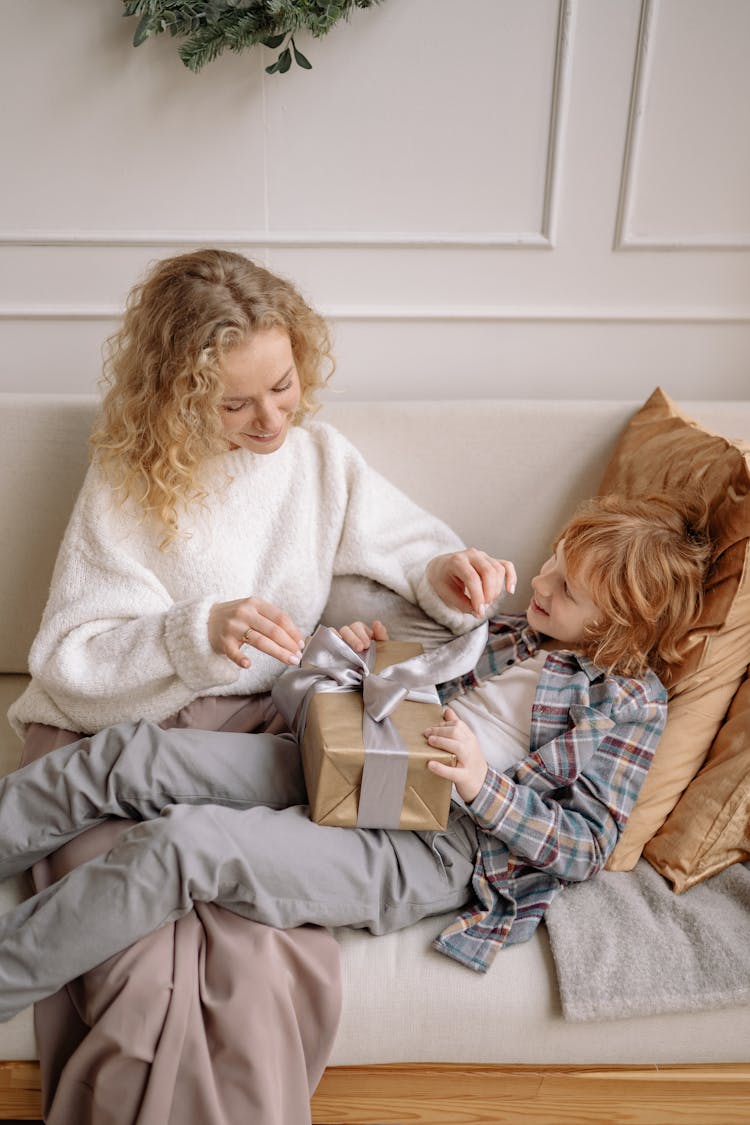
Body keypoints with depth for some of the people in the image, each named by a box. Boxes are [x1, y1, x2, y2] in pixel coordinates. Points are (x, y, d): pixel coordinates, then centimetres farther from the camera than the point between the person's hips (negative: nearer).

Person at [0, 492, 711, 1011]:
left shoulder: (631, 703, 0)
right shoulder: (519, 633, 19)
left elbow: (587, 846, -5)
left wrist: (483, 784, -17)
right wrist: (376, 654, 7)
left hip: (430, 848, -7)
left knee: (181, 843, -28)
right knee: (125, 754, -10)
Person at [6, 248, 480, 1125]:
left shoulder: (317, 456, 6)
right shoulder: (127, 482, -4)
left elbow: (410, 545, 18)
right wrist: (198, 632, -23)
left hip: (256, 731, 2)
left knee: (268, 964, -24)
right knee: (147, 976, -25)